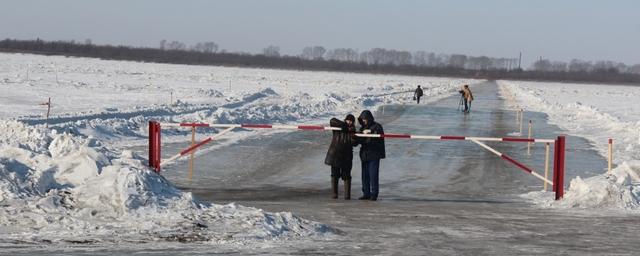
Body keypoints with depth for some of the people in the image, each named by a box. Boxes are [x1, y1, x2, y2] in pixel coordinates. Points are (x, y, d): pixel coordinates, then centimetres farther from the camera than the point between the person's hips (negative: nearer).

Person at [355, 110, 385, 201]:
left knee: (373, 175, -8)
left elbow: (380, 133, -24)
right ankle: (366, 194, 13)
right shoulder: (363, 128, 17)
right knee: (365, 175, 7)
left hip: (374, 155, -7)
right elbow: (359, 140, 15)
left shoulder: (376, 126, -4)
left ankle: (374, 194, -3)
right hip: (364, 155, 7)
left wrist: (370, 131, -32)